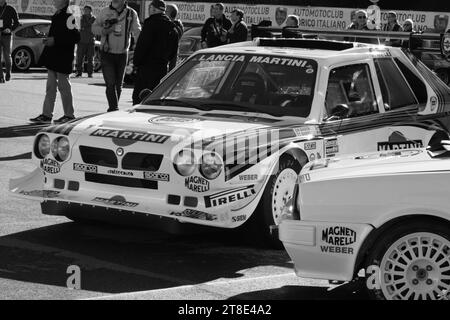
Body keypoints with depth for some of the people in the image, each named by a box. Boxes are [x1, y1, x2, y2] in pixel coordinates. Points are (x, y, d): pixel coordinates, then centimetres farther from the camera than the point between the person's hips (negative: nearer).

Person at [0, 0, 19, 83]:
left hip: (7, 36, -2)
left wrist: (10, 29, -14)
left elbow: (17, 23, 4)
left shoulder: (10, 9, 1)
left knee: (7, 57, 0)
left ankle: (8, 72, 29)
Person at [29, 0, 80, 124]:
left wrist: (55, 40, -22)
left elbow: (75, 37, -21)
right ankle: (46, 114, 12)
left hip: (62, 58, -9)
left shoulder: (68, 17, -16)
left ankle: (69, 114, 11)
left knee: (63, 86, 1)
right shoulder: (56, 16, 12)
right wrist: (48, 40, 9)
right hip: (53, 57, 9)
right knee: (50, 87, 9)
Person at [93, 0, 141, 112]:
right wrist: (105, 30, -16)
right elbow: (94, 27, 5)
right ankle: (114, 108, -15)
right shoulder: (105, 12, -1)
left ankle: (112, 109, 26)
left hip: (122, 54, 2)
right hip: (107, 53, -2)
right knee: (110, 84, -12)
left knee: (118, 85, 10)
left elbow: (137, 32, 1)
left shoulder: (131, 13, 0)